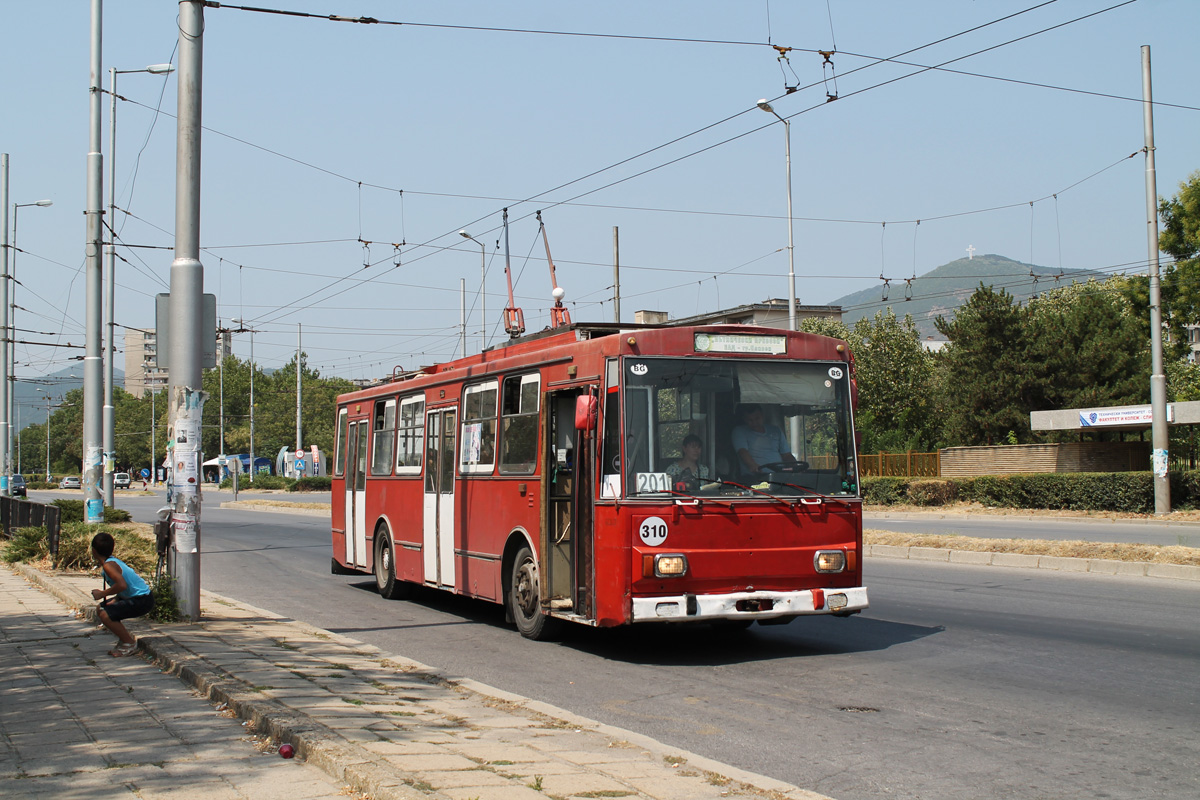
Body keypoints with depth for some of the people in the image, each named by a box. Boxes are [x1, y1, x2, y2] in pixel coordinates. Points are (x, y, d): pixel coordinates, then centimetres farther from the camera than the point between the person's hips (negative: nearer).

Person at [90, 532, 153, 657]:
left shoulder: (108, 565, -19)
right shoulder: (113, 561, 10)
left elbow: (122, 585, -33)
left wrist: (102, 594, -20)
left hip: (142, 601, -10)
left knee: (105, 615, -20)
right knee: (100, 609, 18)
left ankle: (130, 644, -3)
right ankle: (124, 638, 24)